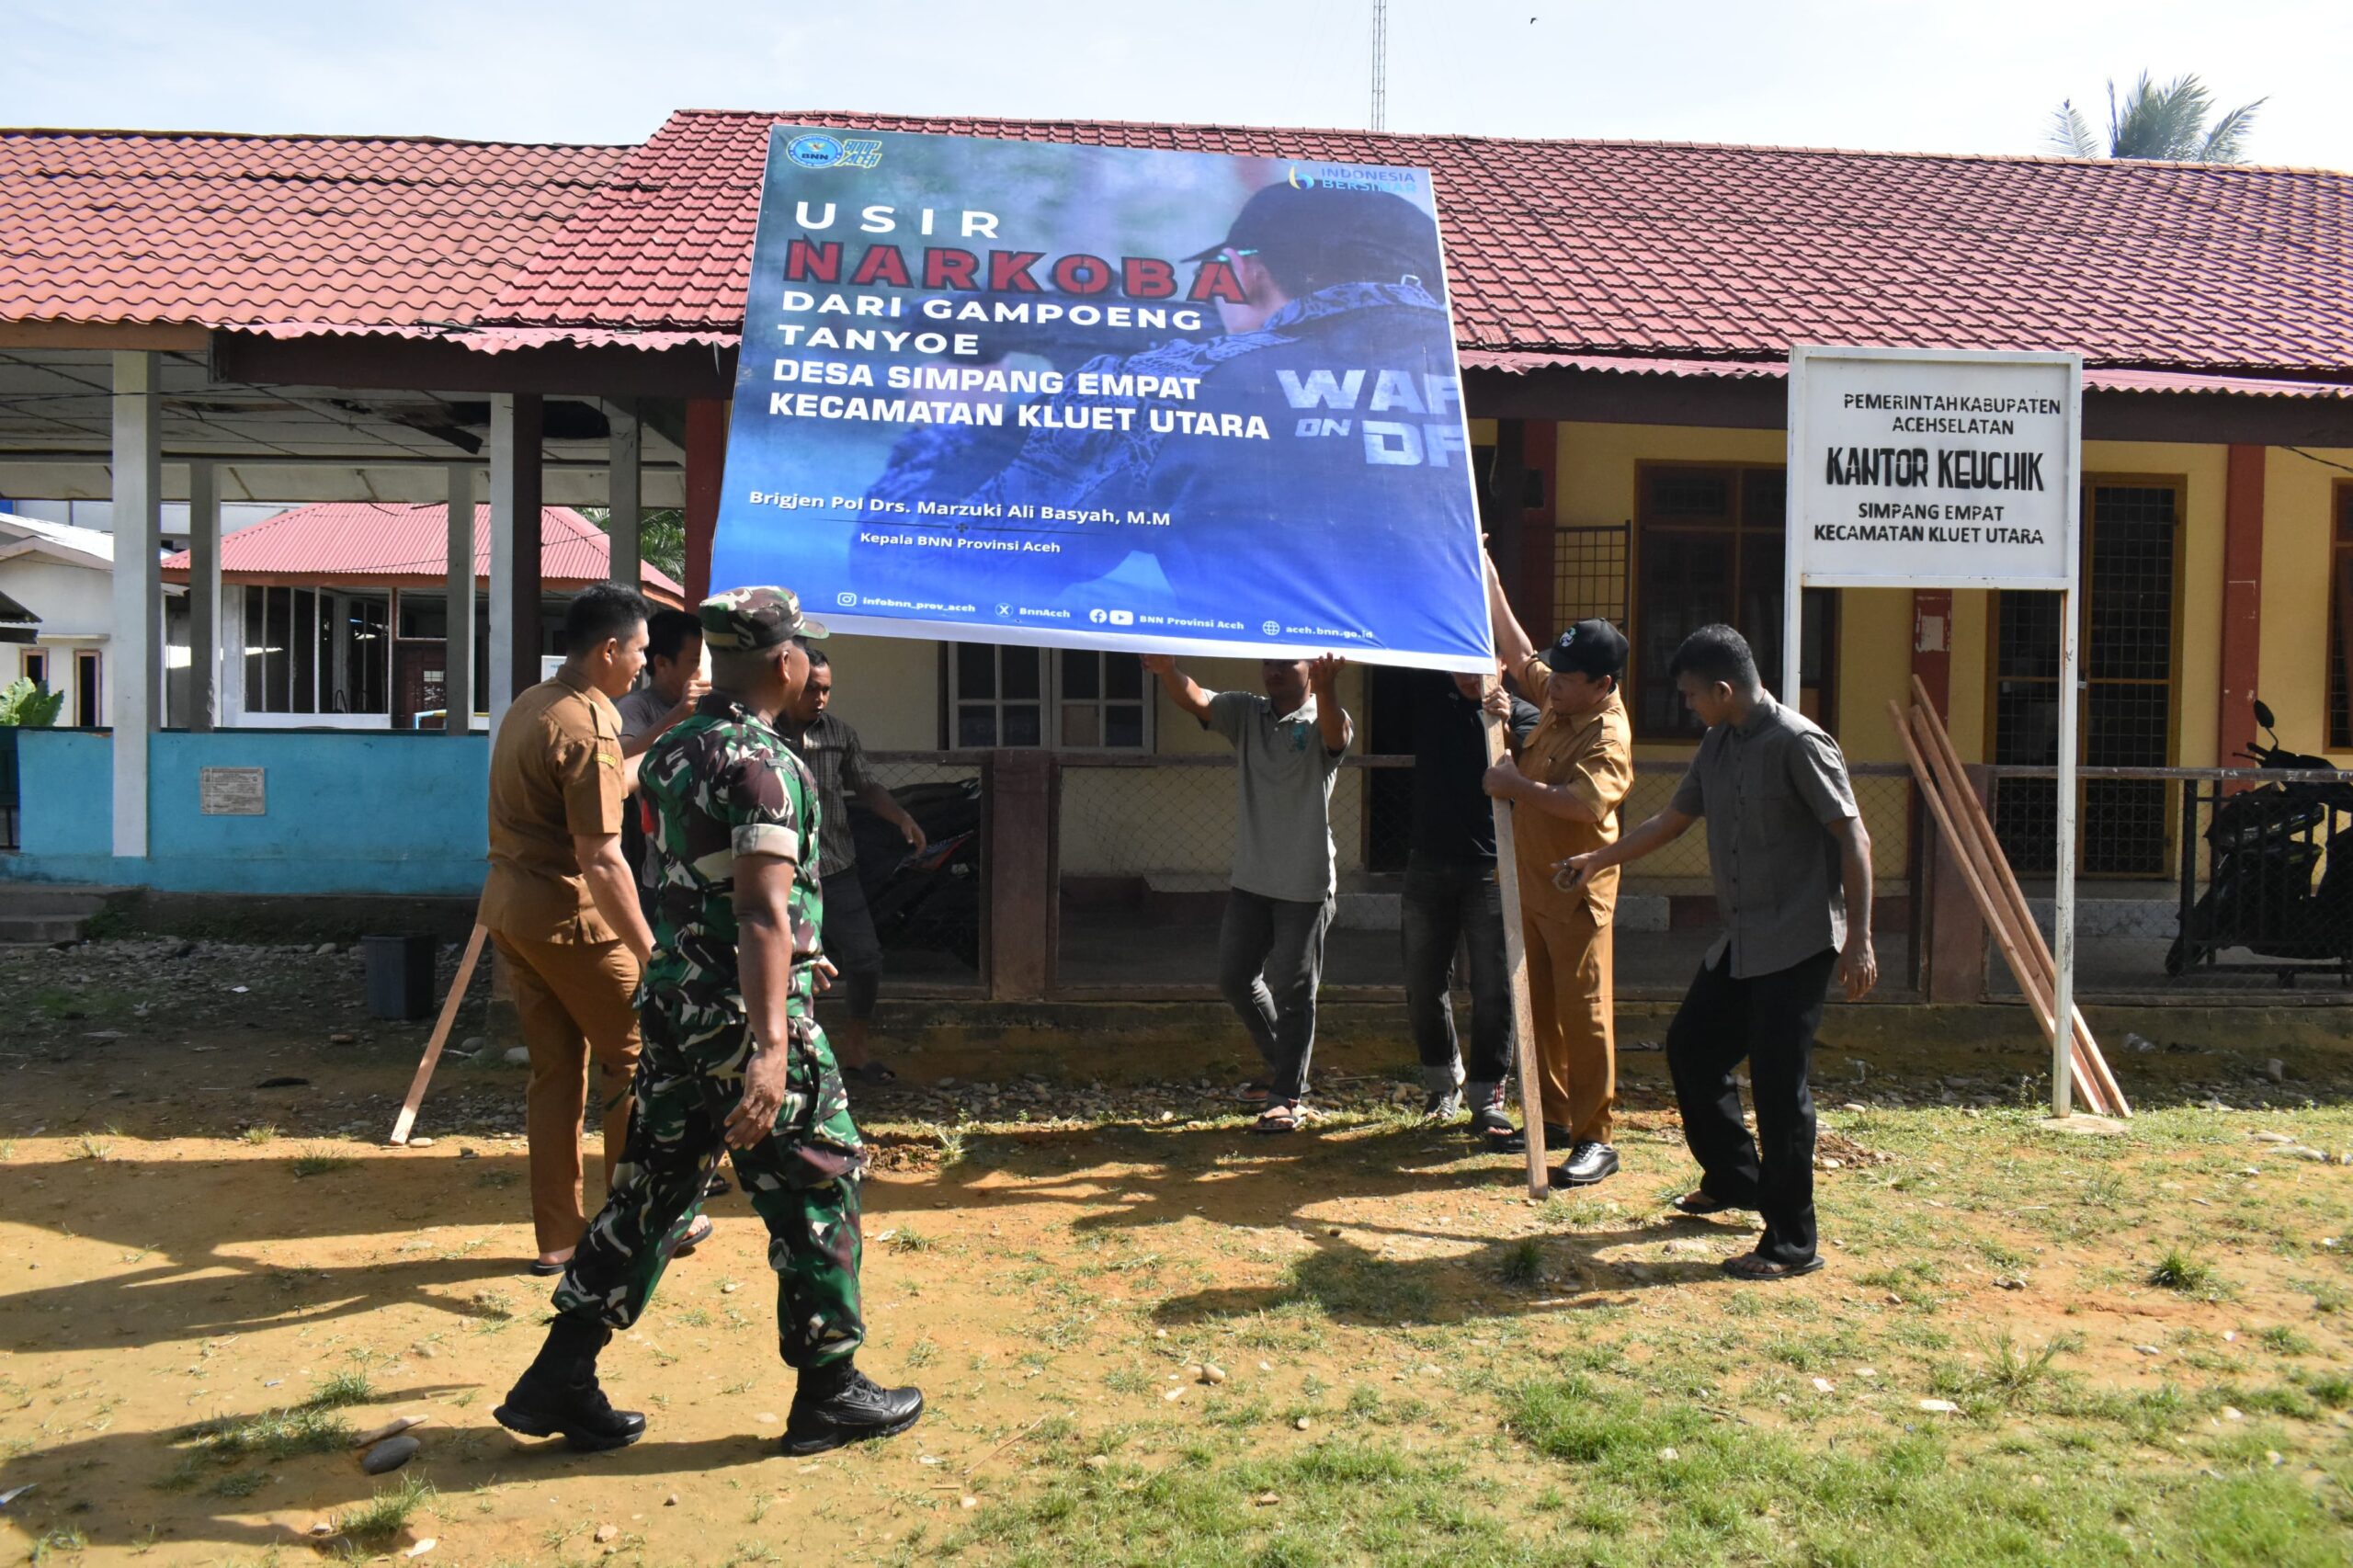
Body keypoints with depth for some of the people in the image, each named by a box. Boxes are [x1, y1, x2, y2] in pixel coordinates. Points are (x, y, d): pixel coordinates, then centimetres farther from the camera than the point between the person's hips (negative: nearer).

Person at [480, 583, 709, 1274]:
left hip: (508, 902, 9)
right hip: (567, 914, -9)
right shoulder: (587, 727, -18)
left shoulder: (530, 706, 11)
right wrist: (650, 952, -20)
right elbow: (599, 860, -22)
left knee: (556, 1069, 14)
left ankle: (558, 1236, 19)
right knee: (634, 1059, 6)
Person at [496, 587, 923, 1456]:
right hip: (745, 1019, -8)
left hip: (673, 1003, 9)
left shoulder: (671, 751, 11)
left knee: (650, 1189, 16)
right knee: (817, 1195, 5)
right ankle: (828, 1392, 16)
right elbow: (762, 910, -27)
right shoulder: (763, 764, -17)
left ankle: (559, 1380, 20)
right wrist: (769, 1046, -32)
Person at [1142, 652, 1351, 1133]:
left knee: (1292, 991, 1)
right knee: (1234, 977, 13)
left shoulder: (1321, 720, -9)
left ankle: (1289, 1096, 14)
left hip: (1304, 885, -5)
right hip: (1250, 878, 6)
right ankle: (1283, 1066, 33)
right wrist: (1166, 670, -37)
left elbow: (1336, 736, -34)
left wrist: (1326, 690, -57)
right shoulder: (1246, 714, 3)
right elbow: (1193, 699, -14)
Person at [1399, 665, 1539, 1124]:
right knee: (1423, 987, 11)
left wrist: (1503, 729, -28)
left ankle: (1487, 1097, 8)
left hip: (1491, 870, -3)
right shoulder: (1430, 690, 5)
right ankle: (1441, 1080, 30)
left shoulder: (1522, 714, -1)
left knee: (1493, 990, -2)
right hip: (1428, 866, 3)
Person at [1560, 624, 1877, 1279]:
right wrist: (1600, 860, 29)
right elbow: (1674, 819, 23)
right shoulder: (1717, 747, 10)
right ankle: (1734, 1179, 35)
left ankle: (1791, 1244, 4)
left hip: (1798, 943, -9)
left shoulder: (1797, 744, -16)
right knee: (1690, 1046, 15)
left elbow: (1853, 839, -16)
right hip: (1742, 941, 9)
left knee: (1779, 1082, -7)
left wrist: (1858, 939, -19)